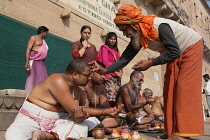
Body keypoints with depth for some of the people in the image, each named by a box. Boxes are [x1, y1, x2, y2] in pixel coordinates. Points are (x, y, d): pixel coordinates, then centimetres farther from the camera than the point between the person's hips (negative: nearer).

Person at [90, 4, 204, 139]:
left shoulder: (159, 26, -32)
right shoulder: (138, 37, -9)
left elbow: (175, 52, -31)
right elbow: (125, 58, -11)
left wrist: (150, 63, -32)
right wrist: (104, 70, -23)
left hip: (192, 47, -7)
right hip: (176, 56, 7)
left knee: (184, 87, -16)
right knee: (170, 89, -1)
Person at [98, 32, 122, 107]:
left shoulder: (116, 50, 26)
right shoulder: (104, 48, 5)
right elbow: (105, 62, -6)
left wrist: (120, 72, 0)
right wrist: (115, 72, -12)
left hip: (117, 75, 7)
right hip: (109, 74, -6)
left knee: (117, 94, -2)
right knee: (110, 94, -16)